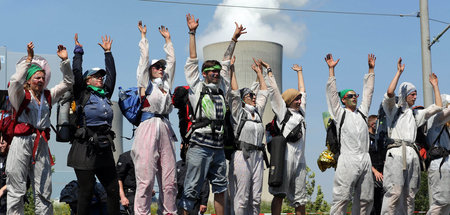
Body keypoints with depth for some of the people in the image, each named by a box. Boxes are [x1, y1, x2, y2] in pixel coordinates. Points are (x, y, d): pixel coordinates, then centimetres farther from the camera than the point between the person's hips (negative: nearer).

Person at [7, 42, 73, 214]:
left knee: (44, 192, 4)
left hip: (41, 144, 5)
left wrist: (65, 61, 5)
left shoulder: (48, 96, 18)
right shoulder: (21, 95, 4)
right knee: (16, 190, -6)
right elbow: (16, 81, -17)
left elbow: (68, 82, 17)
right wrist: (29, 60, -19)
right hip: (22, 141, -4)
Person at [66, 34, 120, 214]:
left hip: (104, 149, 6)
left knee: (113, 189, 5)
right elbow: (76, 73, -3)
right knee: (86, 191, -4)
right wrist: (78, 51, 4)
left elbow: (112, 74, 23)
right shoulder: (82, 95, 2)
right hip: (85, 150, -6)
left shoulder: (106, 94, 16)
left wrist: (107, 52, 25)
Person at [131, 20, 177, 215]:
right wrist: (143, 35, 16)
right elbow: (144, 57, 8)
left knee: (169, 180, 1)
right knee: (146, 179, -9)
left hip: (165, 130, 5)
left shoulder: (166, 83, 23)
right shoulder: (145, 83, 9)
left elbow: (171, 60, 29)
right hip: (148, 128, -5)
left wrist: (167, 39, 36)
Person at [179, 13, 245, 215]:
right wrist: (192, 33, 2)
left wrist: (234, 38, 25)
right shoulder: (197, 87, 6)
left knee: (220, 187, 9)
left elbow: (226, 63, 23)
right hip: (200, 145, -6)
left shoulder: (222, 88, 18)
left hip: (218, 147, 6)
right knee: (191, 189, -6)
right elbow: (192, 60, 3)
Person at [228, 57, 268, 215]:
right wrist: (231, 68, -1)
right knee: (241, 198, -9)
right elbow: (234, 91, -3)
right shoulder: (238, 112, 3)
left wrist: (259, 72, 30)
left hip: (257, 156, 6)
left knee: (256, 198, 4)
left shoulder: (258, 112, 19)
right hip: (241, 155, -6)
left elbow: (264, 92, 27)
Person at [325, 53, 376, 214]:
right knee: (342, 198, -10)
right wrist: (331, 69, 0)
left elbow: (368, 92, 26)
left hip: (365, 161, 6)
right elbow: (331, 92, 4)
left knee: (365, 199, 5)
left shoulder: (362, 112, 22)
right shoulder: (340, 113, 9)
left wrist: (371, 69, 26)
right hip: (348, 161, -5)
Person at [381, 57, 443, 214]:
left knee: (409, 194, 2)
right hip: (396, 152, -6)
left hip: (412, 154, 6)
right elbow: (390, 93, -8)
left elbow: (437, 107, 26)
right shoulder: (393, 109, 11)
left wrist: (435, 85, 28)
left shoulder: (416, 114, 27)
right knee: (395, 191, -19)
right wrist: (399, 72, -4)